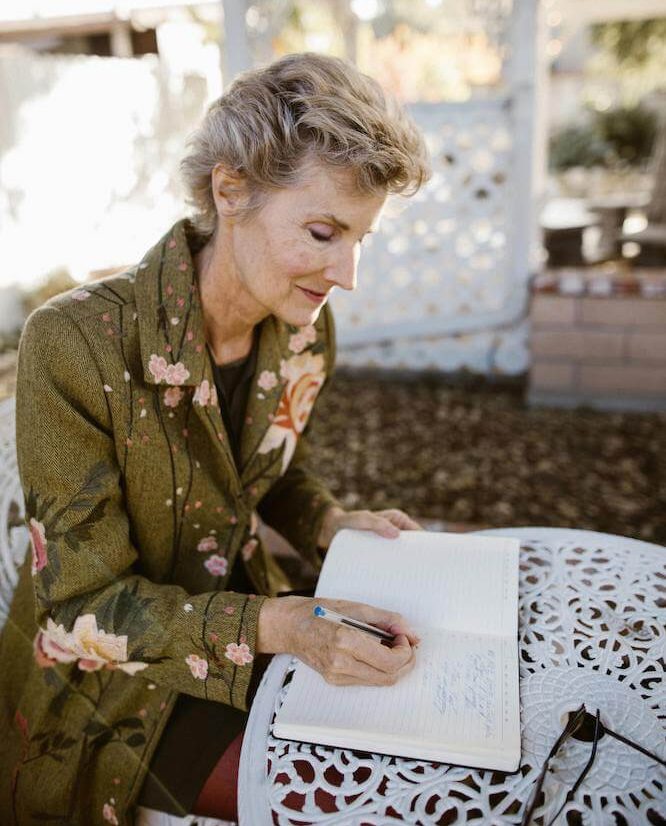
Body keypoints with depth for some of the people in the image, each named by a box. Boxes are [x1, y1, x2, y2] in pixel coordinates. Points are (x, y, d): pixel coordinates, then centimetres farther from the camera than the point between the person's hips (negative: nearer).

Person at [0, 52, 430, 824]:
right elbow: (85, 606, -22)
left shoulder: (304, 332, -9)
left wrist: (333, 524, -10)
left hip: (245, 608, 6)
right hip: (110, 685, -5)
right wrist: (276, 625, -33)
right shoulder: (76, 344, -28)